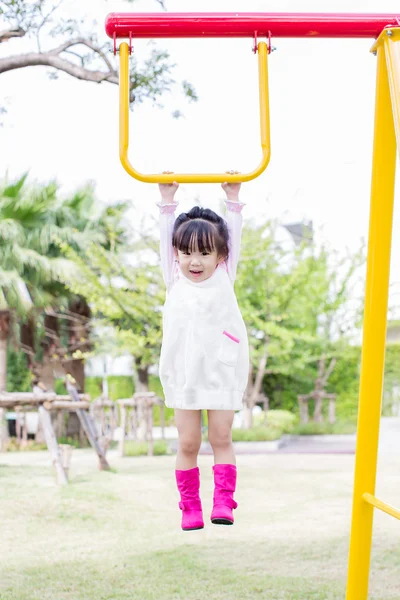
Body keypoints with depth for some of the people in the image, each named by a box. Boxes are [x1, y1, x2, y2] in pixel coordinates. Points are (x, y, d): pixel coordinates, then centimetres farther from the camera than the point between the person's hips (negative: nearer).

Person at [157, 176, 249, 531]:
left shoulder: (224, 278, 5)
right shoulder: (175, 281, 6)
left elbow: (233, 238, 4)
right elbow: (167, 238, 6)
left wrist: (233, 199, 4)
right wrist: (168, 201, 6)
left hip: (223, 374, -1)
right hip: (184, 375, 1)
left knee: (221, 438, -1)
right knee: (188, 443, 2)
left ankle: (223, 501, 2)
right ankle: (190, 506, 9)